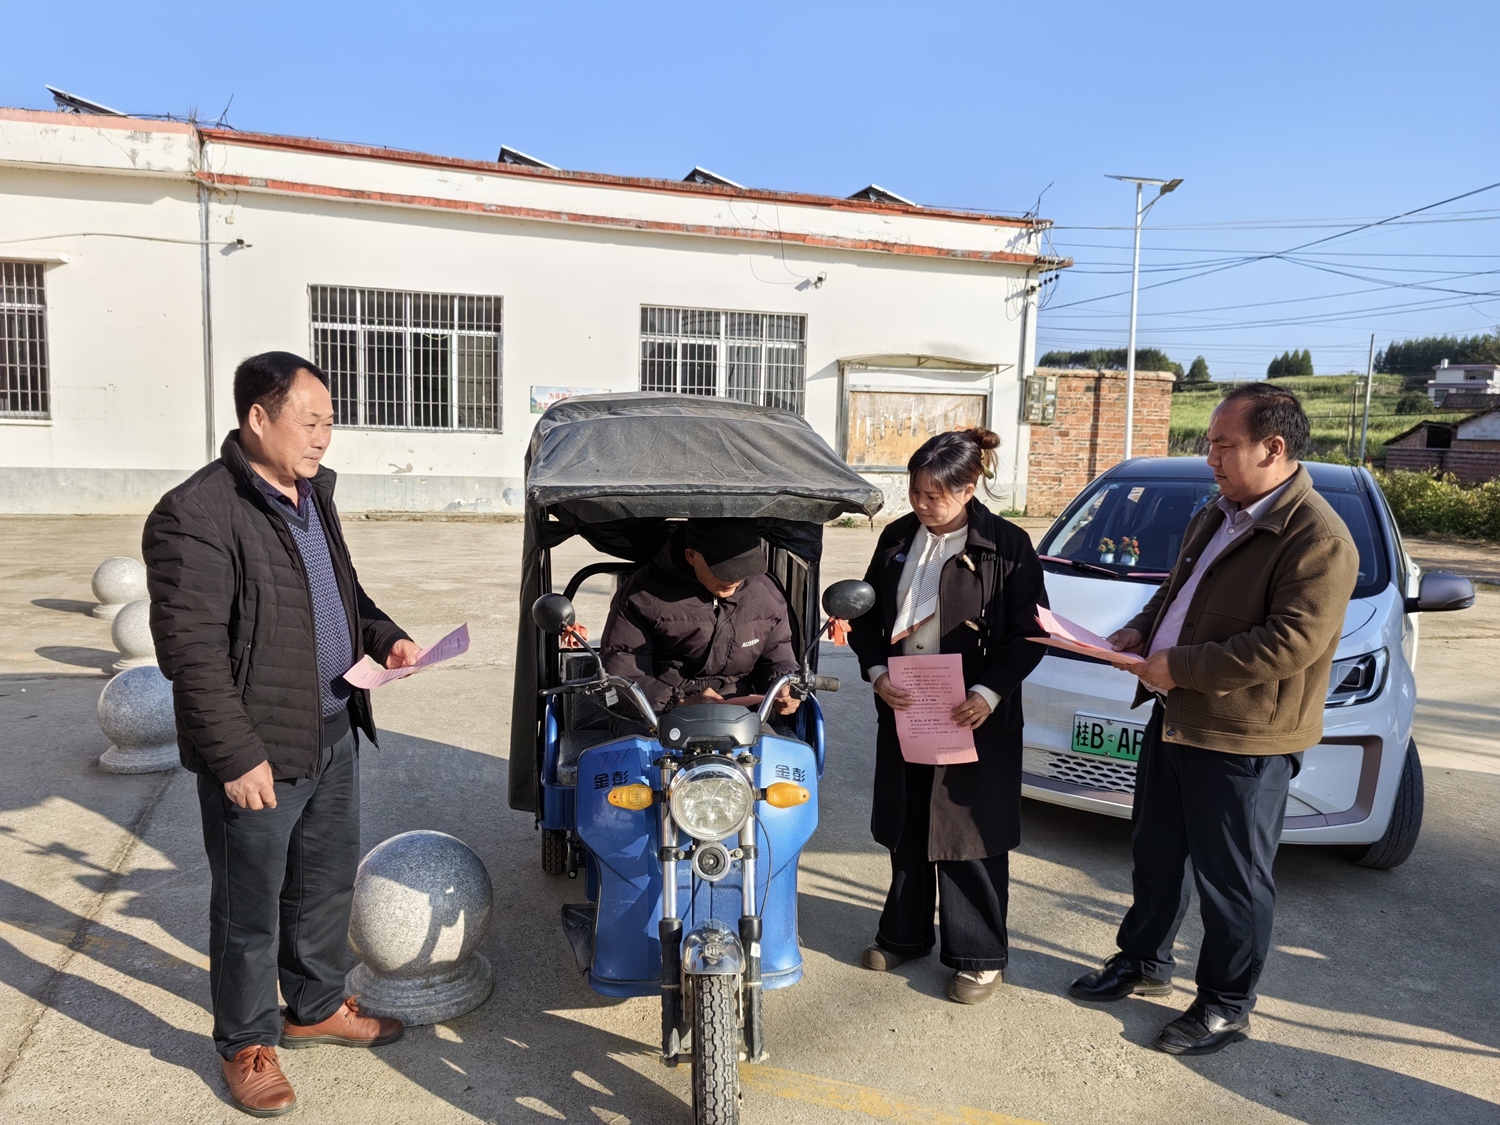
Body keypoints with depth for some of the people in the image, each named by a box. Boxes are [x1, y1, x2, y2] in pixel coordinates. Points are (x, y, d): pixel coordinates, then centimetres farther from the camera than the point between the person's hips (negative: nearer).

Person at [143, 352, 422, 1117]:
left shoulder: (312, 493, 8)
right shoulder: (196, 515, -20)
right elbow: (191, 651, -22)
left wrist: (383, 637, 3)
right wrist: (237, 757, -22)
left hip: (333, 734, 8)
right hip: (258, 753, -8)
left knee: (327, 884, 22)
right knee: (251, 908, 11)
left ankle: (315, 1007, 43)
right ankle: (247, 1043, 32)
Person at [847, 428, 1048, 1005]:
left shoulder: (1007, 546, -9)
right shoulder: (898, 538, 4)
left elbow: (1029, 632, -8)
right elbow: (867, 615, 9)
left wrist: (989, 693, -21)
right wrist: (876, 672, -8)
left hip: (975, 718, -4)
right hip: (902, 711, 5)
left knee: (972, 833, 4)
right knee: (905, 829, 16)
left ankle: (979, 955, 21)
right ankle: (905, 934, 34)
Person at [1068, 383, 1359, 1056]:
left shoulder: (1317, 538, -19)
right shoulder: (1215, 518, 11)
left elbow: (1291, 642, -27)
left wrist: (1182, 666, -24)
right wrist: (1141, 631, 3)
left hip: (1244, 740, -9)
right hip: (1174, 720, 9)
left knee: (1231, 881, 8)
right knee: (1155, 855, 21)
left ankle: (1226, 1006, 27)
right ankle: (1142, 962, 40)